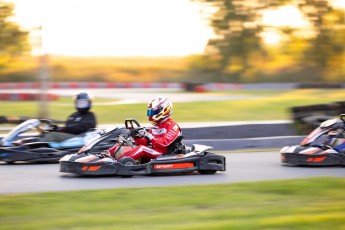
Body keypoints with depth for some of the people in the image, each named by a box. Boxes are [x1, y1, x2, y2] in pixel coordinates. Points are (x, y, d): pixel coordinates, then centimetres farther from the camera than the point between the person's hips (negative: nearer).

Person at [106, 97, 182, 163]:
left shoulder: (172, 126, 0)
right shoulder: (155, 127, 24)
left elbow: (165, 142, -15)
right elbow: (144, 143, 19)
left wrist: (149, 136, -21)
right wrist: (137, 137, -2)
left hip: (162, 153, -8)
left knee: (142, 148, -35)